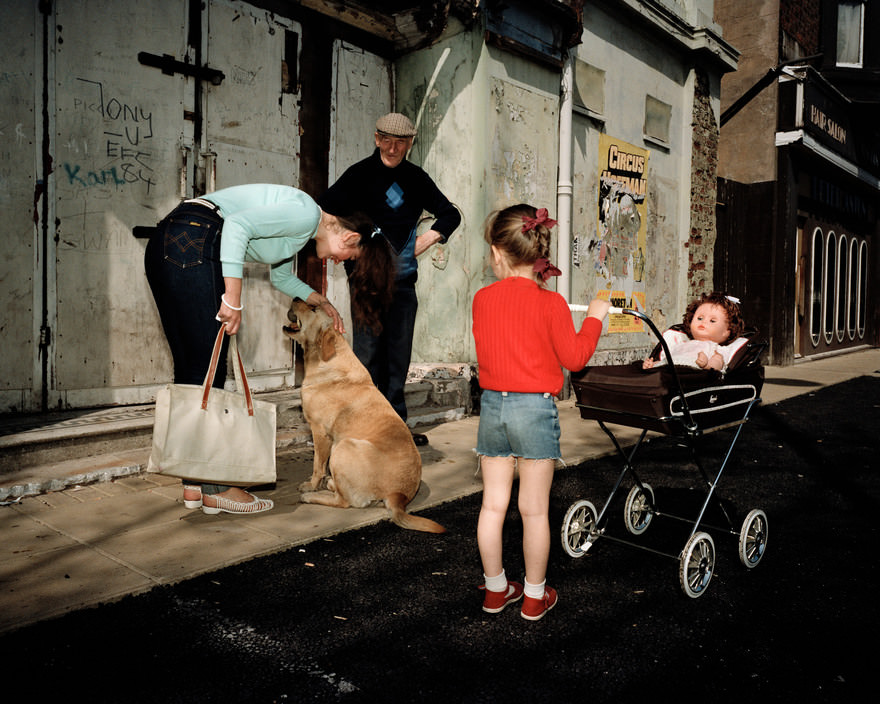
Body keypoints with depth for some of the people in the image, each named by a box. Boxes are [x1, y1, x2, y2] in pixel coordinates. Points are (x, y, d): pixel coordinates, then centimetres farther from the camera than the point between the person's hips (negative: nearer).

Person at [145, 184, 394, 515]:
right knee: (208, 369, -7)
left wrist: (322, 303, 36)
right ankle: (215, 488, 0)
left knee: (191, 368, 9)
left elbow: (282, 277, 39)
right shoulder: (307, 214, -7)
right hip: (192, 243, -11)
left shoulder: (301, 229, 23)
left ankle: (194, 484, 15)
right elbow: (238, 225, -20)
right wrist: (233, 299, -20)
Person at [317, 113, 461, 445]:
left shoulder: (416, 178, 13)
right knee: (367, 350, -5)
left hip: (403, 277, 4)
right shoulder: (360, 174, 1)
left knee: (399, 354, 7)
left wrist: (426, 240, 9)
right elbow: (323, 212, -4)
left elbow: (450, 213, 23)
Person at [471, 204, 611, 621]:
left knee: (493, 504, 13)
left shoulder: (482, 299, 1)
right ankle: (535, 595, 23)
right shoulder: (550, 303, -9)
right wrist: (594, 318, 8)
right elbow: (574, 358, -4)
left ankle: (496, 589, 28)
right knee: (534, 509, 8)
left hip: (492, 405, 4)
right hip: (534, 408, -3)